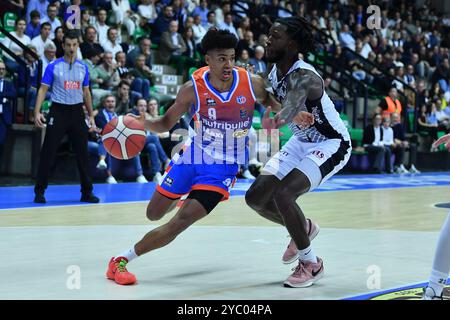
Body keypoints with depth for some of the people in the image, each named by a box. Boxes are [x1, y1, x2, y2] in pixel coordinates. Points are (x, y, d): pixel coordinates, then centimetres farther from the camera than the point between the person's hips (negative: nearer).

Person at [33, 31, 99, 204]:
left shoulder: (83, 67, 9)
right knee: (48, 152, -3)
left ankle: (87, 192, 13)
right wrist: (37, 112, -16)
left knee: (82, 153, 4)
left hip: (77, 112, 3)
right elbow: (43, 90, -4)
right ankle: (39, 191, 5)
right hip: (58, 111, -3)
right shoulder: (53, 66, -2)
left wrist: (91, 116, 11)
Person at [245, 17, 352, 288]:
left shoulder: (304, 77, -31)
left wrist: (277, 121, -74)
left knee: (283, 194, -26)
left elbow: (291, 106, -53)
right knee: (256, 197, 1)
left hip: (332, 144, -9)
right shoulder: (275, 72, -5)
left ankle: (311, 264, -6)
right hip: (302, 141, 9)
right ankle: (304, 228, 28)